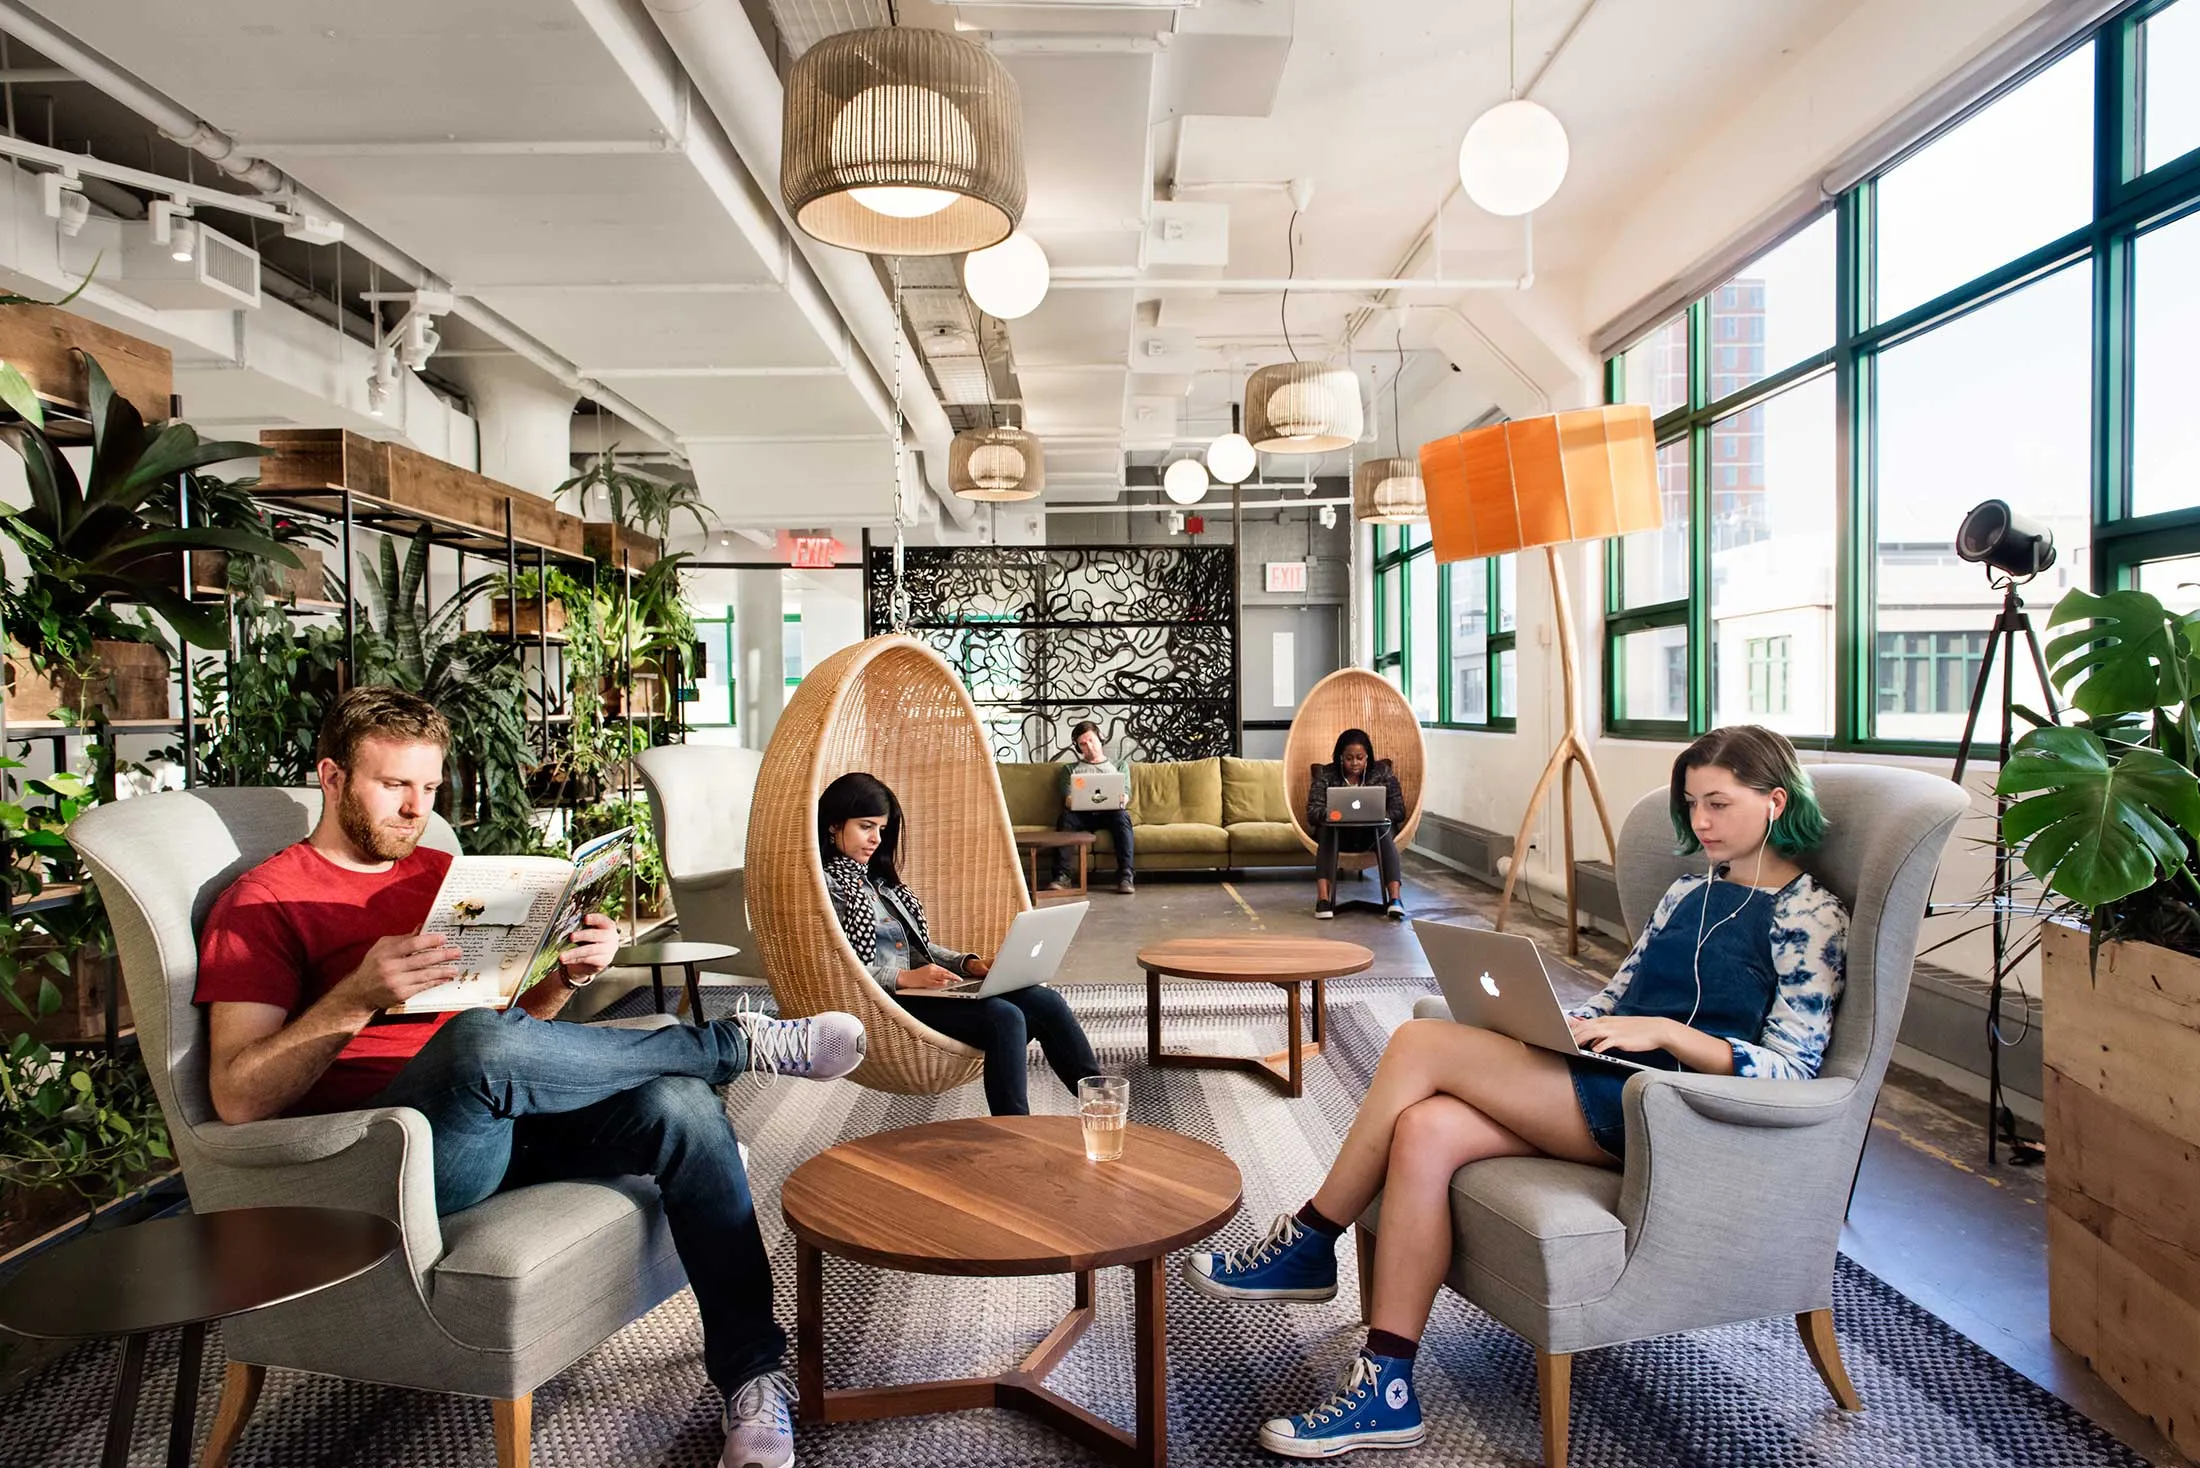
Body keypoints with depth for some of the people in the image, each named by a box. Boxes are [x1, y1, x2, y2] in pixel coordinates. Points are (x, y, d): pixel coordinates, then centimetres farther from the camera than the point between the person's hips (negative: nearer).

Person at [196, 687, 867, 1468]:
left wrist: (568, 972, -1)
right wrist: (360, 996, -22)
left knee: (681, 1104, -24)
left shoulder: (443, 874, 22)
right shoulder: (263, 903, 4)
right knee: (478, 1040, -38)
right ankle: (739, 1043, -16)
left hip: (508, 1120, 5)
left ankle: (753, 1376, -17)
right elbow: (239, 1097, -7)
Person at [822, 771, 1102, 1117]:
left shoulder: (878, 878, 23)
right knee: (1003, 1017, -29)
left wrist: (967, 963, 6)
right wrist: (902, 978, -21)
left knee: (1046, 1002, -11)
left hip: (913, 989, 8)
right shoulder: (824, 884, -3)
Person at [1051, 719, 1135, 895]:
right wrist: (1071, 801, -19)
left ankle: (1125, 875, -43)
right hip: (1081, 814, 0)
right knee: (1065, 816, -34)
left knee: (1122, 814, -36)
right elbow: (1066, 798, 8)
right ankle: (1062, 875, -40)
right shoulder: (1070, 769, 26)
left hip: (1110, 813, 0)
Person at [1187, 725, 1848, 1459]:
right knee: (1425, 1130, -23)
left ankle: (1308, 1243, -5)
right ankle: (1384, 1390, -15)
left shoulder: (1811, 915, 0)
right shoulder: (1689, 893, 22)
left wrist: (1665, 1031, -21)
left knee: (1421, 1043, -21)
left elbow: (1792, 1068, -9)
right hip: (1605, 1085, 7)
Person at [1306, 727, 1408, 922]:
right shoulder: (1325, 775, -3)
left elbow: (1398, 811, -4)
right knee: (1327, 828, -34)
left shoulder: (1383, 772, 0)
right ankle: (1323, 898, -46)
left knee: (1385, 829, -33)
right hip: (1337, 834, 0)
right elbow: (1312, 812, -11)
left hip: (1374, 834, 1)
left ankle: (1395, 898, -46)